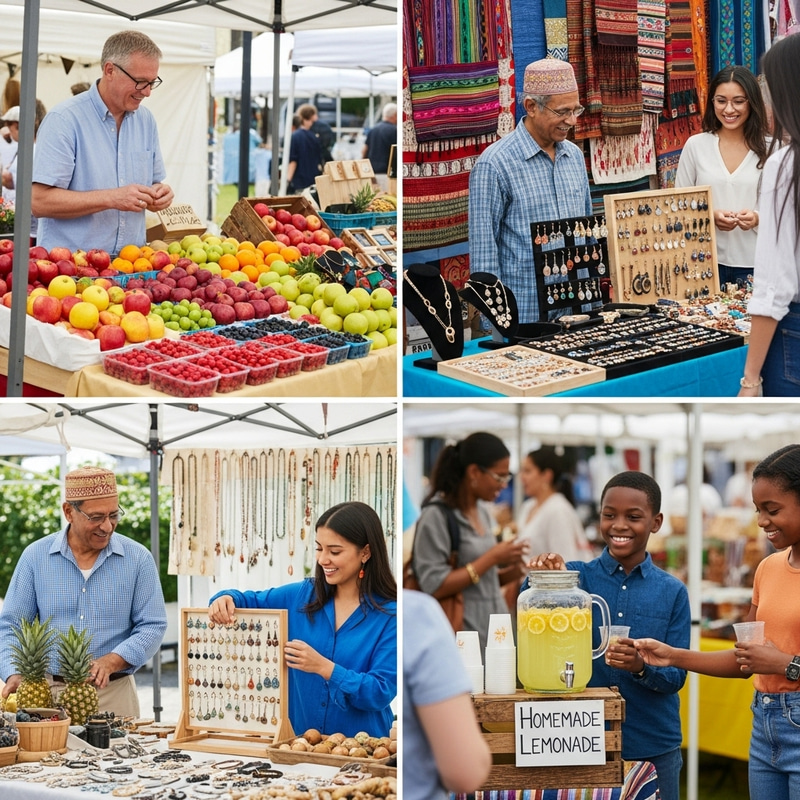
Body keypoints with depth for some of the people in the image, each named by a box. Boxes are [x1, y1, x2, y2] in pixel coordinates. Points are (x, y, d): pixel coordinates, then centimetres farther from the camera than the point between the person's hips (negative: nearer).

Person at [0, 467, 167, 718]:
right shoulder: (36, 556, 2)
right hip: (48, 692, 0)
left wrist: (111, 661, -18)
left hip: (114, 694, 0)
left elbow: (151, 627, -2)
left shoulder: (138, 559, 0)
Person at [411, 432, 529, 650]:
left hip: (495, 638, 8)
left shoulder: (483, 514, 13)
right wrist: (492, 558, -16)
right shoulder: (436, 515, -11)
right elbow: (435, 586, -17)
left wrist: (512, 572, 1)